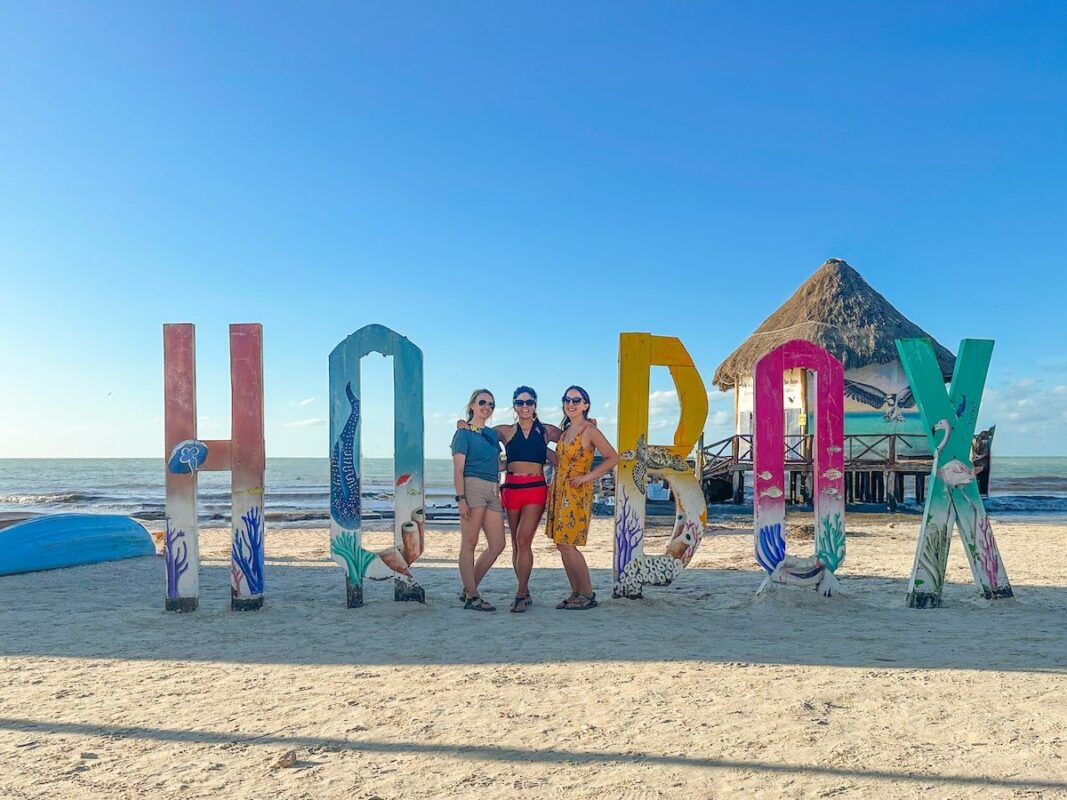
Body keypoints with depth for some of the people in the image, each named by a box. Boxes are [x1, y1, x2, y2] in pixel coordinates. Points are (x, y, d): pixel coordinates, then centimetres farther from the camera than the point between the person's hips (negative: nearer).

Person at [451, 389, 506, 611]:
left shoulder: (492, 433, 20)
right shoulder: (464, 432, 0)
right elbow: (458, 469, -7)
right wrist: (461, 498, -15)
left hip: (493, 490, 8)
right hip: (473, 486, -8)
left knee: (497, 545, 4)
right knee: (469, 543, -3)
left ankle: (469, 589, 15)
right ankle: (471, 597, 1)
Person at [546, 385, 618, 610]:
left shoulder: (590, 431, -9)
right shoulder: (565, 430, 14)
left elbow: (613, 458, -13)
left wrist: (587, 477, -15)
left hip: (576, 493, -8)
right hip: (559, 490, 8)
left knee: (567, 546, -10)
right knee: (561, 545, 7)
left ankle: (588, 594, 2)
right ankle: (576, 593, 16)